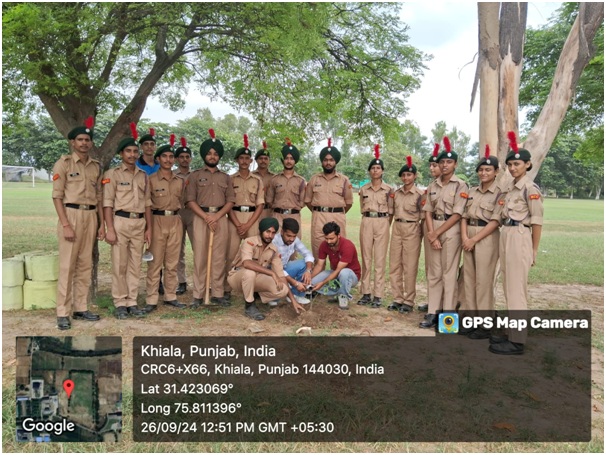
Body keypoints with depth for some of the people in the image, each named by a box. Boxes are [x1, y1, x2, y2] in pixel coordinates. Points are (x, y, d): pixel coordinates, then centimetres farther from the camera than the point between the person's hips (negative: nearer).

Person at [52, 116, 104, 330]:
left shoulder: (96, 166, 12)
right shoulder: (63, 163, -3)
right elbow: (57, 196, -8)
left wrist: (102, 223, 10)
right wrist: (65, 224, -15)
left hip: (91, 216, 5)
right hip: (71, 214, -5)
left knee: (85, 265, 9)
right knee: (67, 265, -4)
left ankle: (80, 308, 17)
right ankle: (63, 313, 3)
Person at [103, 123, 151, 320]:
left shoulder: (143, 175, 15)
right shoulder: (112, 174, 0)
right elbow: (107, 203, -6)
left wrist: (149, 228, 10)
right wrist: (110, 229, -14)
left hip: (139, 223, 5)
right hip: (120, 221, -4)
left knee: (135, 265, 8)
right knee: (119, 265, 0)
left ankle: (132, 302, 15)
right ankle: (120, 303, 9)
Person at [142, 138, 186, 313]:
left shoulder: (180, 181, 11)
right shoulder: (151, 179, -1)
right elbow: (147, 206, -4)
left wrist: (178, 219, 10)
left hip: (175, 222, 4)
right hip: (158, 221, -4)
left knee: (172, 263, 9)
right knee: (155, 262, -2)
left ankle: (170, 297, 18)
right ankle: (151, 300, 3)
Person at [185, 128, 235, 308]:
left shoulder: (226, 177, 14)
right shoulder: (195, 176, 7)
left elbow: (230, 201, 6)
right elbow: (191, 200, -1)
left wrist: (217, 216, -10)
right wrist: (206, 217, -13)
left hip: (221, 218, 2)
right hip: (201, 217, -2)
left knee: (219, 257, 2)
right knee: (200, 256, -3)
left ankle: (218, 294, 8)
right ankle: (198, 295, 1)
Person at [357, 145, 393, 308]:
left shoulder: (388, 189, 1)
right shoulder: (363, 189, 7)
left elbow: (391, 211, 5)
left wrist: (385, 225, 2)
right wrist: (370, 220, 8)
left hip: (382, 224, -2)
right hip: (366, 223, 2)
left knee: (380, 260, -1)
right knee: (366, 259, 5)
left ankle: (378, 295, 4)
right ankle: (366, 293, 12)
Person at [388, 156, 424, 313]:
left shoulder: (420, 194, -7)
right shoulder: (396, 193, 8)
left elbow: (424, 216, -5)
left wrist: (421, 234, -5)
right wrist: (396, 226, 14)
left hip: (412, 230, -5)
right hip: (396, 229, 6)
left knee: (409, 267, 1)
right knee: (394, 265, 8)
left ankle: (409, 301, 11)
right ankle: (397, 299, 19)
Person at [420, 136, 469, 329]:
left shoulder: (461, 186, -6)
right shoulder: (433, 185, 10)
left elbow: (456, 215, -12)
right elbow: (428, 211, 6)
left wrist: (436, 234, -12)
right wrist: (431, 234, -8)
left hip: (451, 230, -5)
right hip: (433, 229, 5)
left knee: (448, 273, -1)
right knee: (433, 273, 6)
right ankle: (433, 312, 13)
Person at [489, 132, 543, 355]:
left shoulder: (530, 188, -10)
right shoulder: (510, 188, 15)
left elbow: (537, 221, -11)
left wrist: (534, 250, -9)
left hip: (519, 237, -9)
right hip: (505, 236, 9)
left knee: (516, 289, -7)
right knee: (509, 288, 13)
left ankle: (517, 341, 0)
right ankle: (513, 334, 23)